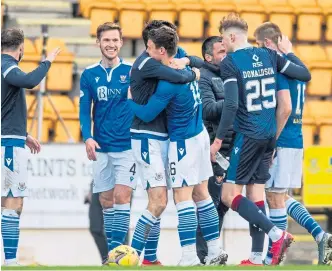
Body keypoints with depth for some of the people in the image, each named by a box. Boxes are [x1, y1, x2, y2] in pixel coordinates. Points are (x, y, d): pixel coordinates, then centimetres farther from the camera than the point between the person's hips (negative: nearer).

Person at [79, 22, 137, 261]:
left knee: (121, 196, -13)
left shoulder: (132, 71, -3)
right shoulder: (89, 75, 4)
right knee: (106, 201, 7)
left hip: (127, 146, -3)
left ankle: (118, 247, -12)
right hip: (102, 147, 3)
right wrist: (87, 137, -12)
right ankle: (112, 251, 16)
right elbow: (85, 110, 5)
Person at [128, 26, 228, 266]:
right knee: (201, 194, 13)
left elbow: (147, 115, -16)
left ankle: (190, 258, -11)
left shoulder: (168, 83, -23)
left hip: (183, 142, -9)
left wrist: (129, 97, 0)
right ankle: (216, 251, 15)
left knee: (182, 197, -7)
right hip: (199, 135, 9)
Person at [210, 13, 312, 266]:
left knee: (230, 195, -3)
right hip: (270, 135, 7)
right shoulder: (269, 56, 5)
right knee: (256, 192, 12)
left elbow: (231, 105, -19)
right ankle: (257, 257, 10)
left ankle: (276, 234, -15)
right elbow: (305, 74, 8)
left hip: (249, 136, -7)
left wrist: (219, 139, -12)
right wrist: (289, 53, 23)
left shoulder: (230, 62, -11)